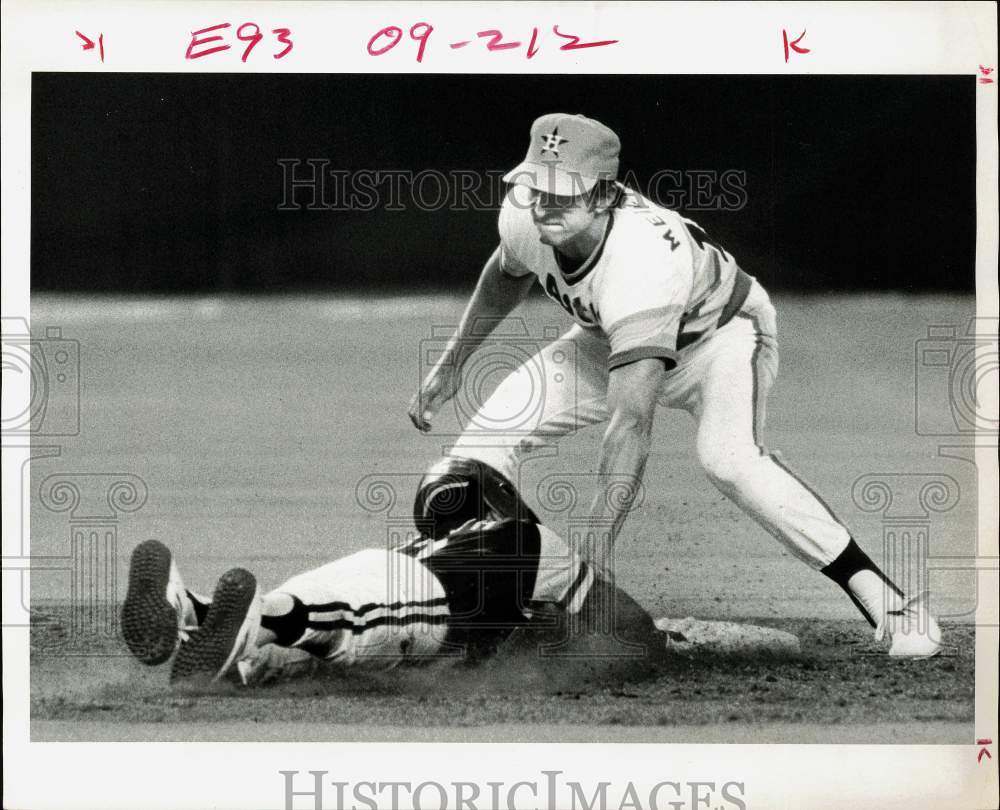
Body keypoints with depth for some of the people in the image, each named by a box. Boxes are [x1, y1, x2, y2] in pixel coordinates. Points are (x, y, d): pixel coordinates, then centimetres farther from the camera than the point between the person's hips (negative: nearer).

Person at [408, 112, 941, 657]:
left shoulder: (642, 260, -43)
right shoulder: (524, 217, -23)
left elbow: (632, 420, -48)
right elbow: (507, 274, 7)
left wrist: (597, 539, -53)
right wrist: (451, 363, 10)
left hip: (721, 332, -7)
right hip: (611, 340, 7)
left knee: (727, 458, -36)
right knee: (491, 431, -12)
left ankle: (880, 596, -29)